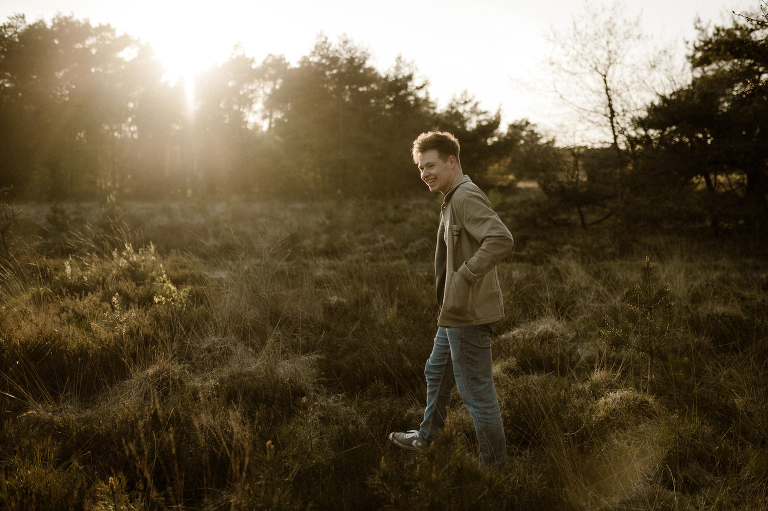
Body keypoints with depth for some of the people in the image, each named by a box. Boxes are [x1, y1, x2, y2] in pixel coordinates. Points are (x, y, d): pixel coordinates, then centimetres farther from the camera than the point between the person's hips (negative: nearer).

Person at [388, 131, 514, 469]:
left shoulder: (467, 197, -19)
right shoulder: (453, 199, 13)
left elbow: (501, 239, -33)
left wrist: (464, 276, -26)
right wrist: (447, 299, 14)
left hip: (469, 314, -11)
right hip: (454, 312, 11)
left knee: (477, 392, 1)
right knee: (437, 374, 27)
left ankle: (494, 465, 15)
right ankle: (426, 437, 47)